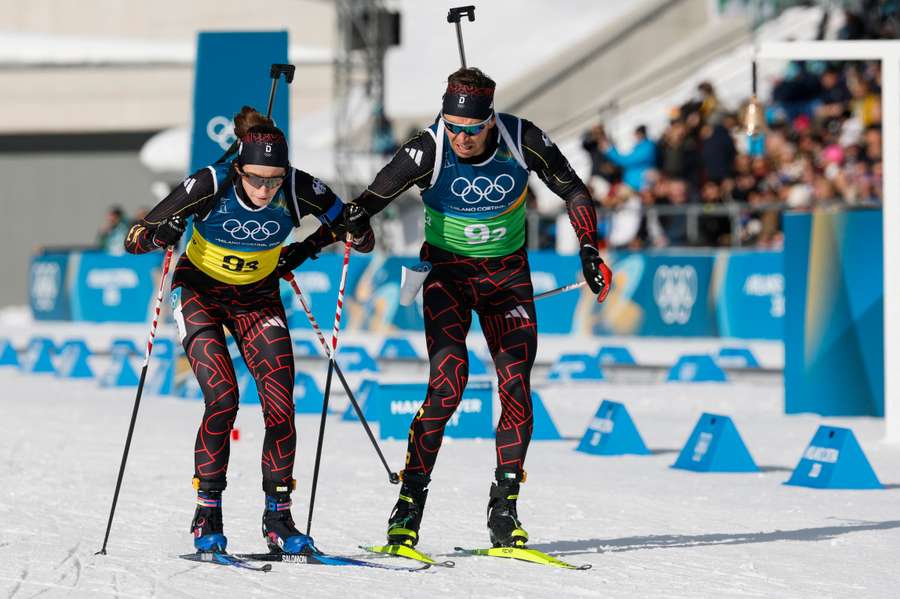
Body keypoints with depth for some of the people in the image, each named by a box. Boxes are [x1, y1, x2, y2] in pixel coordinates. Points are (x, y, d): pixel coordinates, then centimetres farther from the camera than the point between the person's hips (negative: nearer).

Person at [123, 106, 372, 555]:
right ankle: (207, 514, -6)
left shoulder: (298, 190, -22)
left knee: (281, 406, -11)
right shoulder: (211, 186, -27)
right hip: (200, 293, -2)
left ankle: (278, 517, 2)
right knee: (222, 400, -19)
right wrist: (161, 235, -40)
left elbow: (362, 238, -9)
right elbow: (134, 239, -19)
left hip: (258, 298, 2)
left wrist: (317, 241, -27)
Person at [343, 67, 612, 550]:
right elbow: (369, 203, -17)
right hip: (449, 271, -2)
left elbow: (572, 190, 0)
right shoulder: (428, 151, -21)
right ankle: (410, 502, -13)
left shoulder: (522, 140, -16)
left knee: (516, 388, -8)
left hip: (508, 274, 2)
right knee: (448, 379, -20)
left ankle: (504, 508, 3)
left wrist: (589, 251, -9)